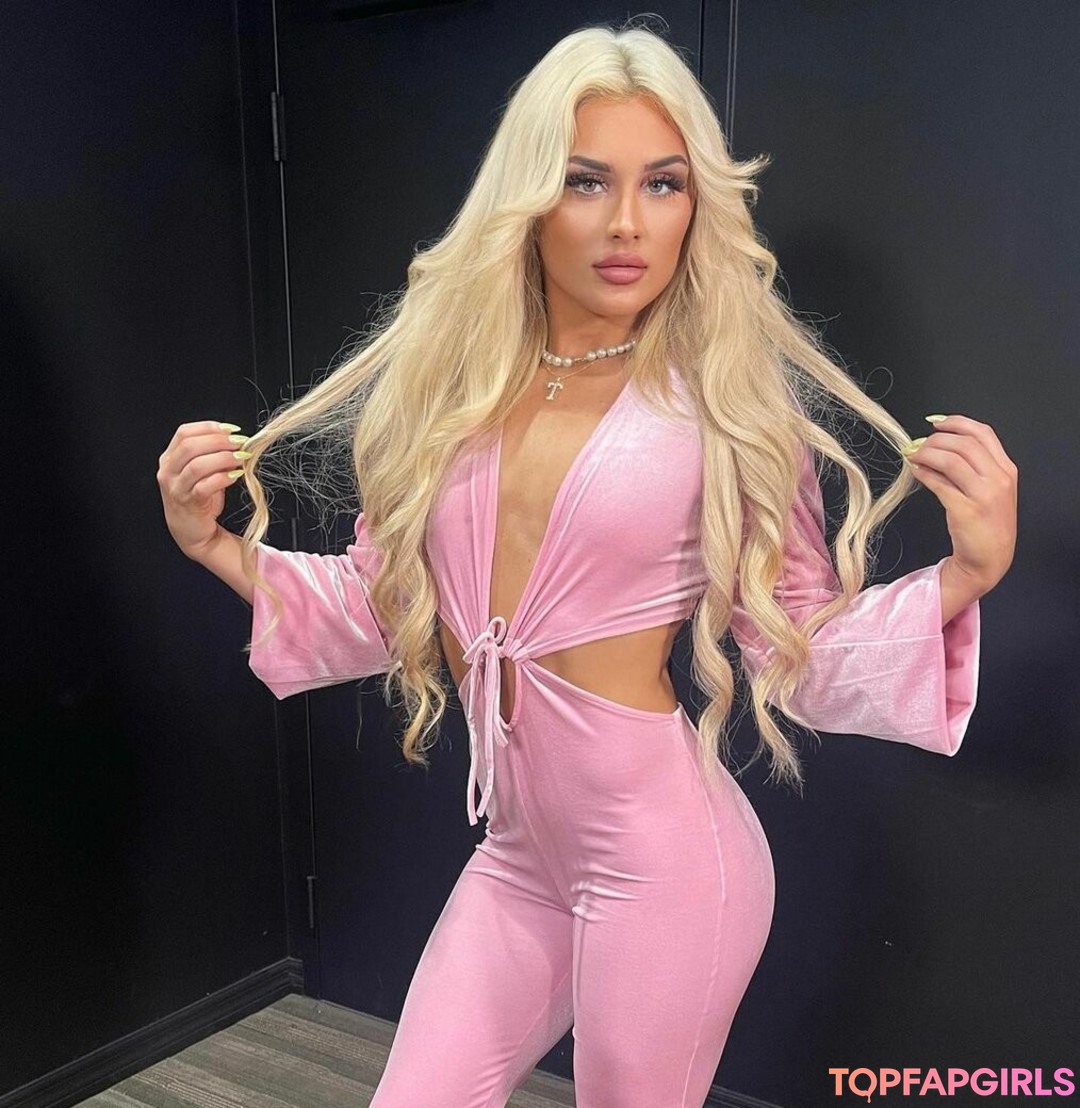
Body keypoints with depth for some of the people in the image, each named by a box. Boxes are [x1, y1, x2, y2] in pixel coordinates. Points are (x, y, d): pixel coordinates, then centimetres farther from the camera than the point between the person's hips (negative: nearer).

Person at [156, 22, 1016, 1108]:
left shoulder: (725, 404, -10)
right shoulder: (445, 384, -1)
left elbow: (801, 654, -5)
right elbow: (383, 606, 9)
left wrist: (966, 573, -19)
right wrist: (217, 546, -2)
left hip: (664, 855, -4)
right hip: (517, 854, 4)